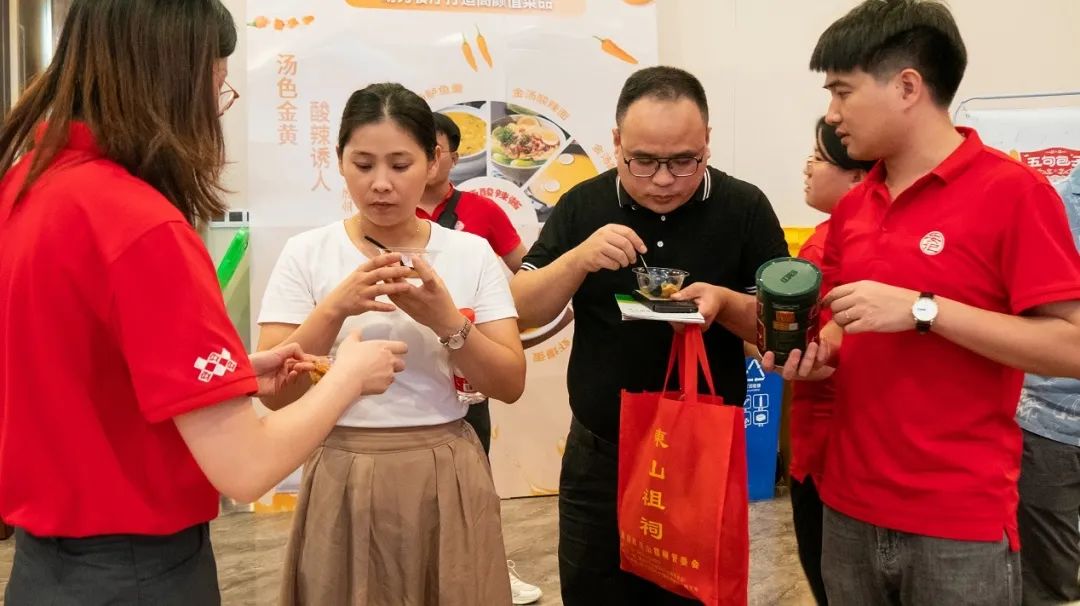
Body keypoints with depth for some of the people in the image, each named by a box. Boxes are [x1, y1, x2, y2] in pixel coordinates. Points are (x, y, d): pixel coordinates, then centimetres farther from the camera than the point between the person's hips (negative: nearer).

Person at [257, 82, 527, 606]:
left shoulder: (472, 253, 0)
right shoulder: (306, 253, -3)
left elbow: (511, 384, -3)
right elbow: (274, 391, -7)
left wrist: (447, 322, -19)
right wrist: (335, 308, -21)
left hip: (445, 480, 1)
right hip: (342, 481, -1)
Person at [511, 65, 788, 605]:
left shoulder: (745, 208, -7)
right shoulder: (582, 206, -3)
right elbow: (522, 311, -4)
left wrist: (726, 303, -24)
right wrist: (580, 259, -22)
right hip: (599, 457, 2)